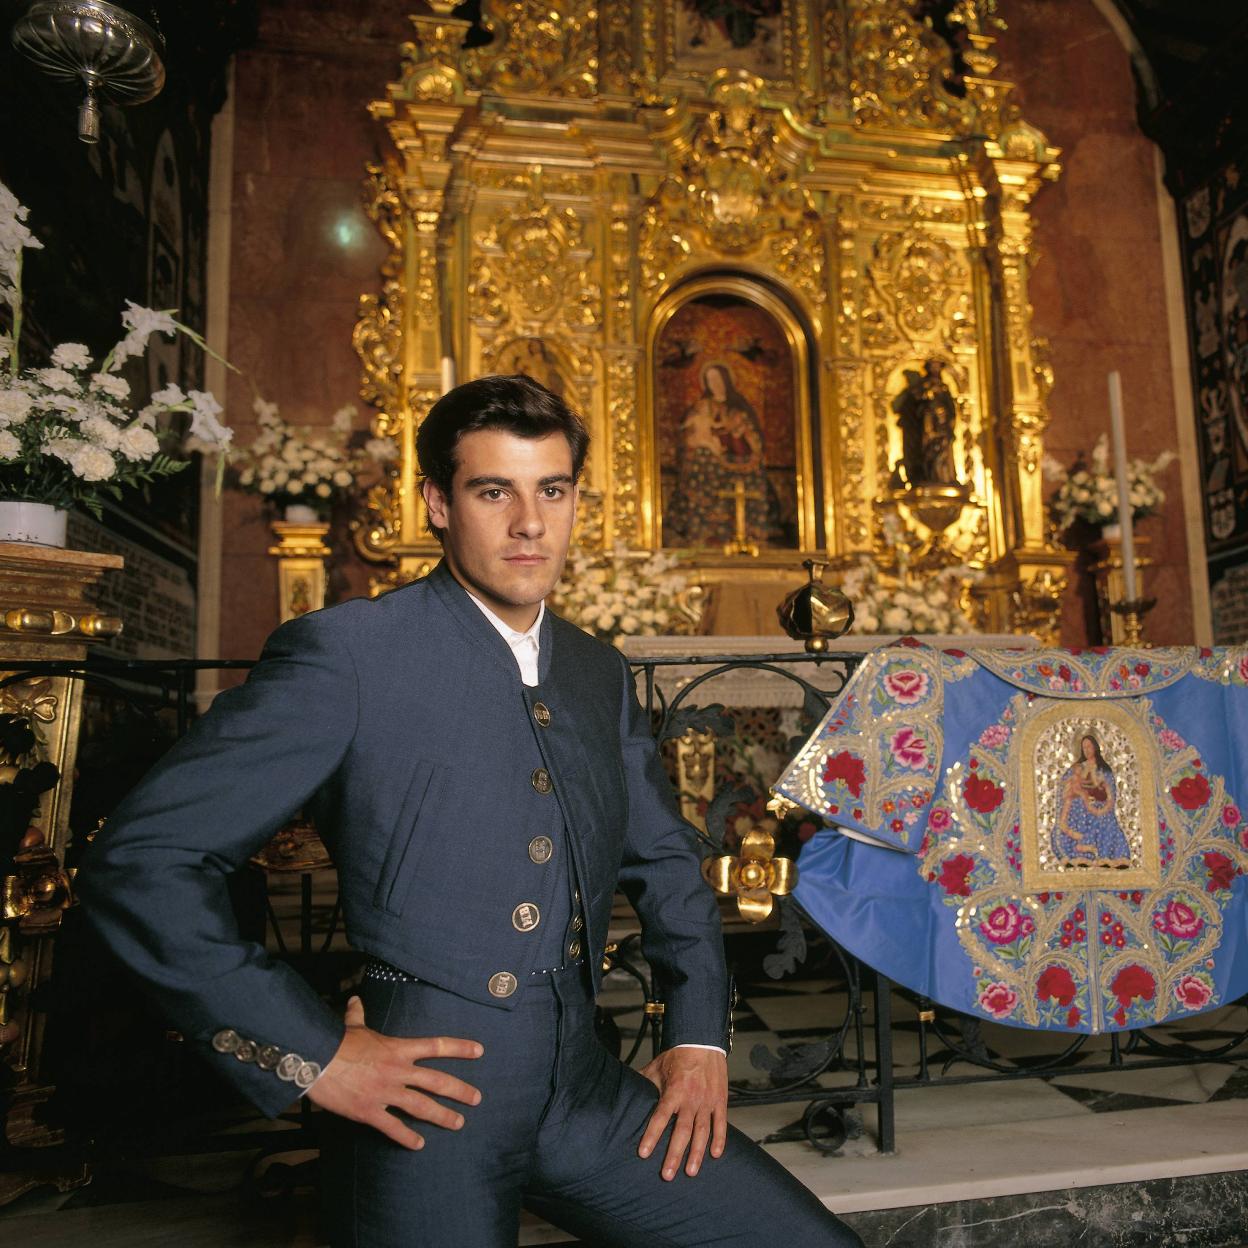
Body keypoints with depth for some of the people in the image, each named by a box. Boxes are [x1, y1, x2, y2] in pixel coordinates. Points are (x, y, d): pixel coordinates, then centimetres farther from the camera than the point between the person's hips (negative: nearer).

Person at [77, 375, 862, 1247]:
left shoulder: (602, 674, 8)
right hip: (428, 1108, -5)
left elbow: (667, 861, 18)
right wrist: (310, 1054, -13)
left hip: (588, 1094, 5)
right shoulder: (347, 653, -11)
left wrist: (700, 1037, 7)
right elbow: (139, 858, -12)